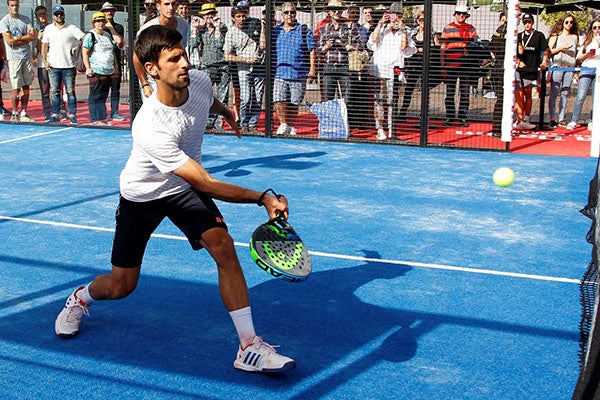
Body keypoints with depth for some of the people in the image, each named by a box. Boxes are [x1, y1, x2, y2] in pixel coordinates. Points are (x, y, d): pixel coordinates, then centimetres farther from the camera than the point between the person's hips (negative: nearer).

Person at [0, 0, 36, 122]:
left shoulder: (26, 19, 12)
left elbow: (33, 36, 2)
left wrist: (19, 38, -8)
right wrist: (27, 39, -5)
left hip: (27, 56, 4)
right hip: (14, 57, -4)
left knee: (26, 86, 6)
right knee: (16, 88, -5)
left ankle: (24, 113, 13)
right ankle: (15, 113, 7)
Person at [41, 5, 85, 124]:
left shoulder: (72, 28, -1)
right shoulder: (48, 29, 10)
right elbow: (44, 46, 13)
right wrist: (45, 61, 5)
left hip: (69, 66, -2)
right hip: (53, 66, 3)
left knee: (70, 91, 0)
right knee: (54, 91, 3)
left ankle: (72, 115, 5)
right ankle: (55, 114, 8)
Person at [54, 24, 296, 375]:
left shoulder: (198, 80, -19)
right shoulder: (150, 128, -38)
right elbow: (207, 185, -37)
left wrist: (227, 112, 32)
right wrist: (262, 198, -36)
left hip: (185, 186, 4)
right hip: (142, 195, -4)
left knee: (223, 246, -20)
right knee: (121, 287, 5)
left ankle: (250, 348, -17)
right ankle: (81, 297, 44)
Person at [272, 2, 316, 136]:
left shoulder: (304, 31, 5)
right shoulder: (276, 31, 12)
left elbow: (311, 51, 4)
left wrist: (312, 69, -4)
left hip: (299, 74, -1)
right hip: (280, 73, 1)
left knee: (294, 104, 5)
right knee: (279, 102, -13)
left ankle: (291, 127, 19)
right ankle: (283, 125, -2)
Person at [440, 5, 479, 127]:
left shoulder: (471, 29, 11)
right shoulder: (448, 28, 8)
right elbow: (443, 48, 7)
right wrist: (442, 65, 1)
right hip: (451, 65, -1)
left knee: (465, 92, 3)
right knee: (450, 93, 2)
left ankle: (462, 117, 8)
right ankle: (449, 117, 10)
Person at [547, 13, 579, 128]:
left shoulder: (575, 37, 17)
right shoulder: (556, 35, 7)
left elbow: (576, 54, 21)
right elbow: (549, 51, 0)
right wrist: (562, 48, -12)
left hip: (570, 67, 3)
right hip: (557, 66, -3)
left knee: (565, 93, 2)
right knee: (554, 93, -6)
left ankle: (561, 119, 5)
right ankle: (552, 119, -4)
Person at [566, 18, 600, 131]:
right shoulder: (587, 40, 16)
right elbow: (579, 57, 15)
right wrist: (587, 55, -3)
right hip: (586, 69, 0)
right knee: (580, 97, -12)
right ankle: (574, 121, -8)